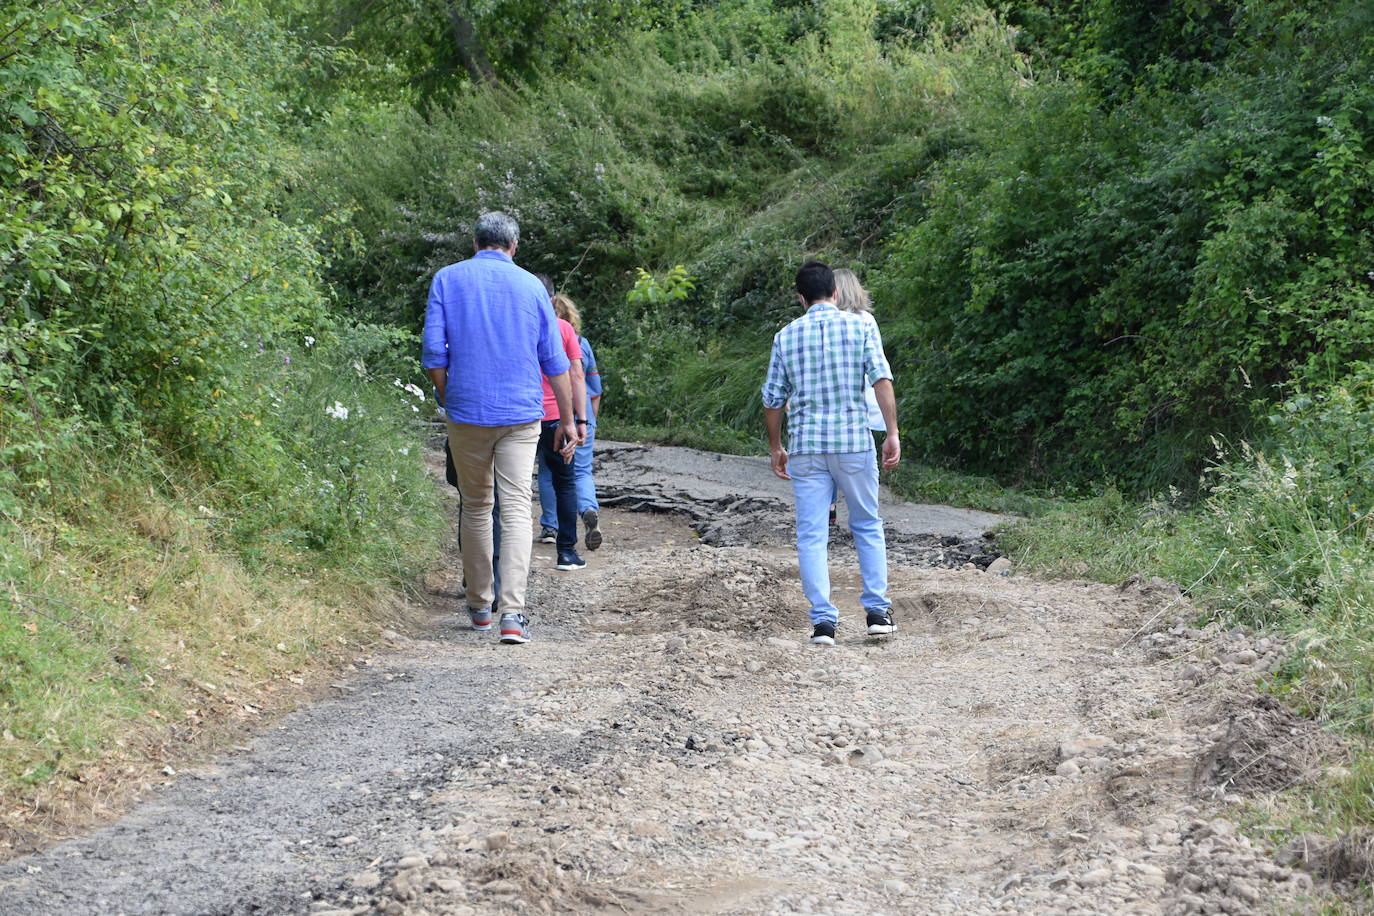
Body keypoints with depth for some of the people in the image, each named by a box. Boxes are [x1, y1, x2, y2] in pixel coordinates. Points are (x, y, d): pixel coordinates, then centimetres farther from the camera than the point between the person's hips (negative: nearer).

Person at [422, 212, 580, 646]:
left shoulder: (448, 280, 3)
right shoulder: (531, 285, 6)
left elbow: (434, 353, -2)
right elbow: (554, 360, 8)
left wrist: (447, 401, 11)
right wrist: (568, 420, 14)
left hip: (467, 413, 0)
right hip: (522, 414, 0)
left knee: (476, 507, 13)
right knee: (516, 508, -4)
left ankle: (479, 606, 20)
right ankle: (512, 611, -17)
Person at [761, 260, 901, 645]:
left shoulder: (786, 337, 6)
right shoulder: (860, 327, 2)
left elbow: (773, 399, 8)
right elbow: (882, 381, -8)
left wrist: (775, 448, 19)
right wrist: (892, 433, -6)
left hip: (805, 445, 1)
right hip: (854, 440, 0)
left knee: (811, 534, 3)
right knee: (868, 526, 14)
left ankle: (823, 621, -2)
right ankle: (878, 610, 10)